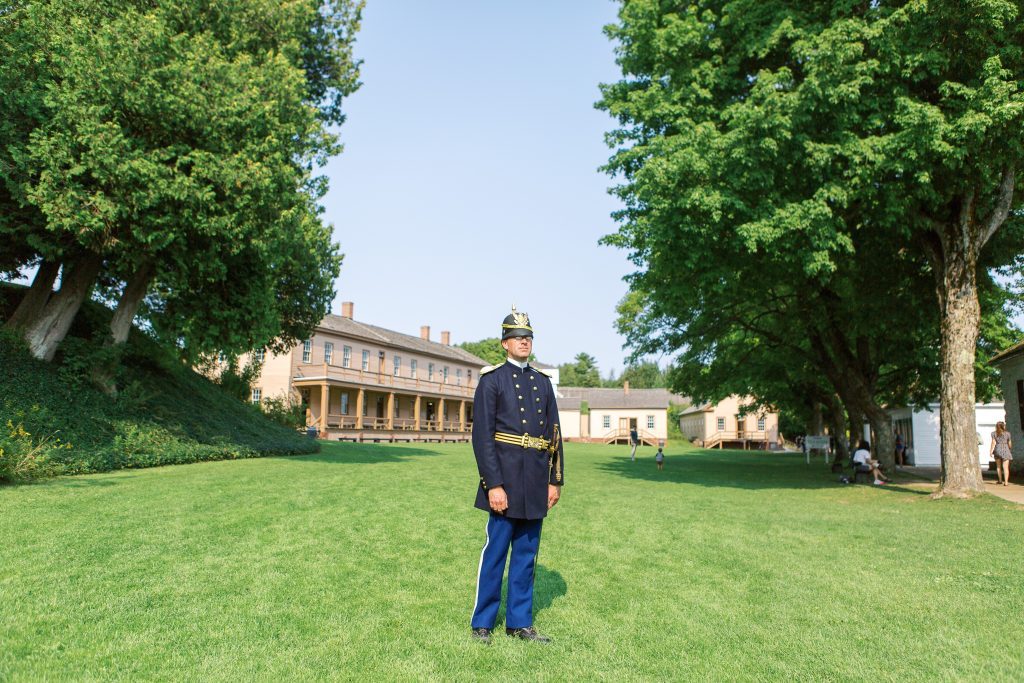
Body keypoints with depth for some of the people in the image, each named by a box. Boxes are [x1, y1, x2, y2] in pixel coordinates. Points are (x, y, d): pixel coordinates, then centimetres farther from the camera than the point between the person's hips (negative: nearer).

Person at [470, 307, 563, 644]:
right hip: (506, 479, -5)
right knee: (495, 552, 3)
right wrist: (494, 484, -16)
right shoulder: (491, 379, -4)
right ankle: (482, 623, 18)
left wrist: (555, 480, 8)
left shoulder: (543, 382, 13)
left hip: (536, 483, 5)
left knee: (526, 554, 13)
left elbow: (554, 433, 13)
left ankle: (519, 622, 25)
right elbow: (482, 436, -10)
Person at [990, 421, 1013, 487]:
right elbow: (1009, 443, 5)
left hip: (997, 450, 2)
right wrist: (1011, 450, 23)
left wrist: (991, 451, -8)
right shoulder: (1007, 433, -2)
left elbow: (993, 443, -8)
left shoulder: (994, 434, -1)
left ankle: (1000, 480, 24)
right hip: (1005, 451, -2)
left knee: (998, 466, 18)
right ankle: (1006, 482, -10)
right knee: (1005, 467, -4)